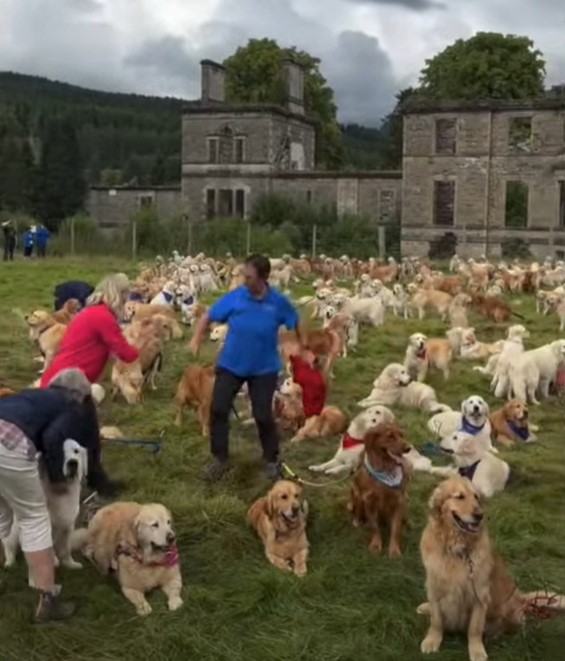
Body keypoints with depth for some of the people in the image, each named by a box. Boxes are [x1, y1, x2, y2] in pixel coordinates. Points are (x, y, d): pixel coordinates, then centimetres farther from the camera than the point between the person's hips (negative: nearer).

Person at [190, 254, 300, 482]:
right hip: (230, 364, 2)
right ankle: (220, 458, 15)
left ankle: (272, 460, 24)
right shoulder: (235, 297, -13)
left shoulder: (279, 302, -14)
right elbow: (208, 316, -4)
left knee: (263, 416, 2)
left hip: (263, 368, -1)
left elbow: (295, 325, 3)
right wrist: (196, 339, -16)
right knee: (218, 409, -2)